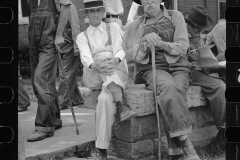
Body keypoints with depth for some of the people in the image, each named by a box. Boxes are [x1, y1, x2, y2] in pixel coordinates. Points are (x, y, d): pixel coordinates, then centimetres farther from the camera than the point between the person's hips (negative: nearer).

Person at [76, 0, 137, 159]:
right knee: (105, 55, -33)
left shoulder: (114, 28, 12)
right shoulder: (82, 37, 12)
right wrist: (96, 66, -37)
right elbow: (85, 57, -10)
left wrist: (115, 60, -34)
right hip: (94, 77, 0)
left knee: (105, 99, -35)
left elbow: (120, 50, -7)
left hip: (117, 76, 1)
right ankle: (120, 106, -43)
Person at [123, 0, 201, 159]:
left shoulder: (175, 16, 11)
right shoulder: (136, 26, 13)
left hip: (178, 67, 1)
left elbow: (182, 46, 1)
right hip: (152, 69, 0)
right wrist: (145, 44, -14)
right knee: (168, 86, -35)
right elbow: (137, 56, 7)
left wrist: (161, 43, -15)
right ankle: (185, 143, -35)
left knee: (171, 94, -34)